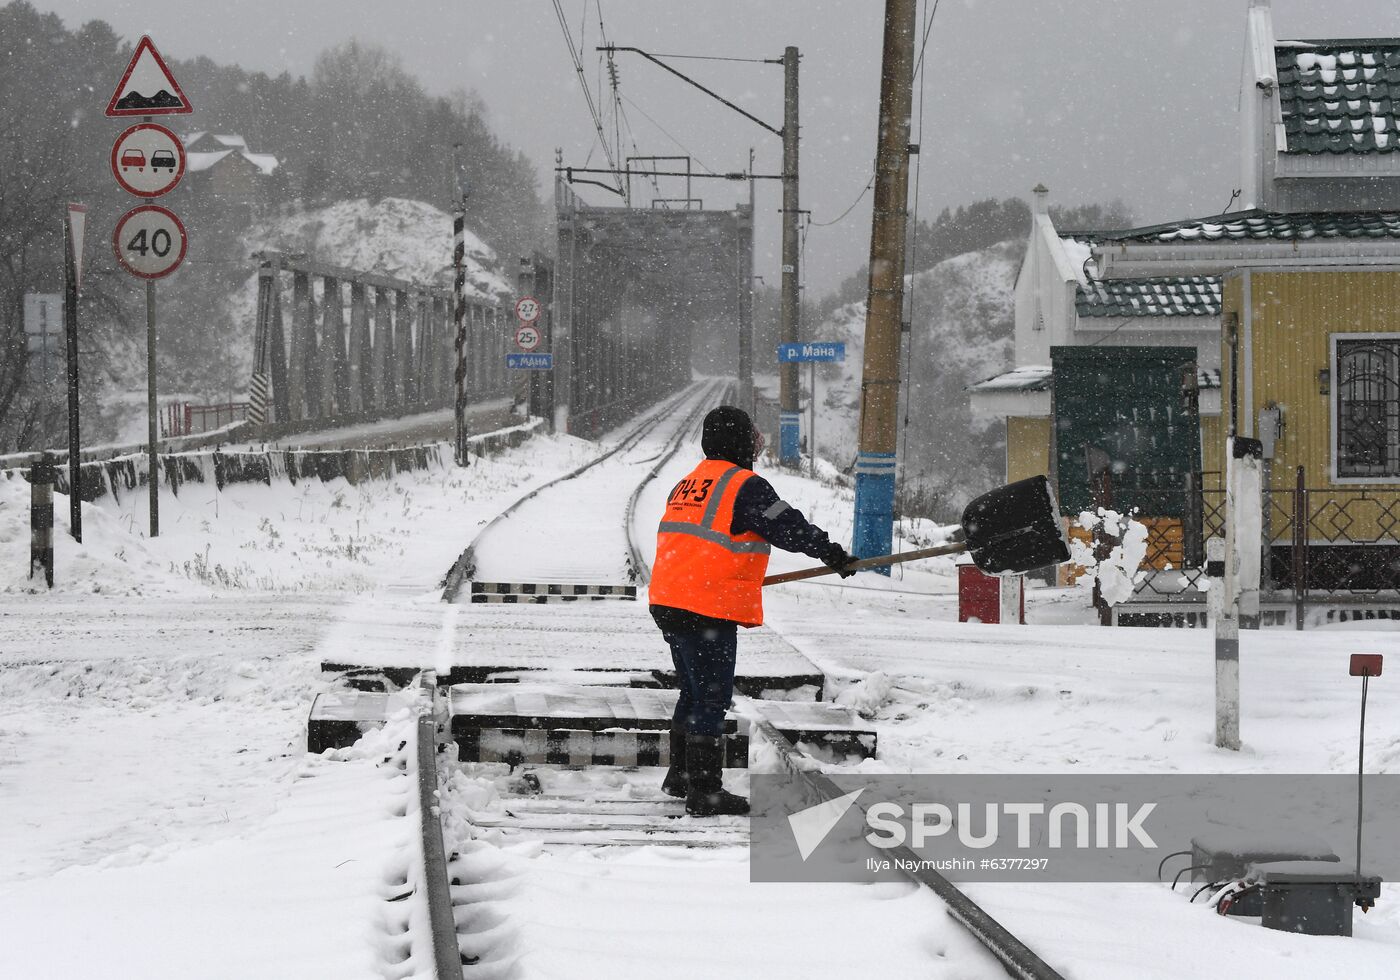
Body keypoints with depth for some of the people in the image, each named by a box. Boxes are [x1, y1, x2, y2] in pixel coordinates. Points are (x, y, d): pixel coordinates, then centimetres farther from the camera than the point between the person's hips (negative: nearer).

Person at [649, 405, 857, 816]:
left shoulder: (687, 484, 16)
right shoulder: (745, 486, -11)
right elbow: (786, 525, -17)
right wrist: (829, 551, -9)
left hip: (668, 603, 9)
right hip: (709, 611, -9)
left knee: (694, 692, 22)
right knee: (712, 699, -3)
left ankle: (681, 777, 32)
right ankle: (704, 794, -2)